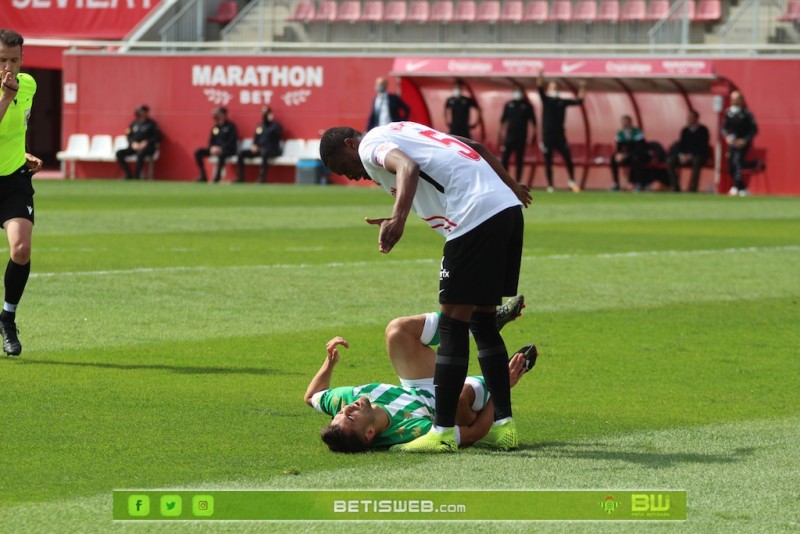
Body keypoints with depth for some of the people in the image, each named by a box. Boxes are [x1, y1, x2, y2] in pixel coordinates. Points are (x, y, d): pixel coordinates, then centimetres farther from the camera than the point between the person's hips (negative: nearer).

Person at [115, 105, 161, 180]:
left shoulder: (151, 124, 2)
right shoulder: (134, 123, 13)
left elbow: (158, 137, -3)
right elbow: (129, 136, 13)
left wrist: (146, 142, -14)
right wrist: (133, 143, -8)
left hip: (147, 148, -5)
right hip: (134, 147, 5)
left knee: (140, 154, -40)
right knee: (119, 153, -18)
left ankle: (136, 176, -32)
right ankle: (128, 175, -15)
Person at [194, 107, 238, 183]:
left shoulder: (230, 126, -4)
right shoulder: (215, 127, 13)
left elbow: (232, 142, -12)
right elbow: (211, 140, 15)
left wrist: (220, 148, -22)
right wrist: (212, 147, -9)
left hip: (227, 150, -6)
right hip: (215, 149, 6)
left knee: (221, 154, -42)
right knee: (198, 152, -11)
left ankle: (217, 177, -35)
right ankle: (203, 176, -10)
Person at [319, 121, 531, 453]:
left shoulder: (370, 146, 1)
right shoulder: (402, 132, 27)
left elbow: (409, 167, -21)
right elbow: (477, 148, 31)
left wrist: (398, 219, -35)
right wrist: (512, 186, 43)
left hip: (476, 215, -9)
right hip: (509, 206, 9)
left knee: (453, 324, -4)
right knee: (482, 321, 17)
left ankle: (444, 431, -4)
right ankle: (504, 423, 17)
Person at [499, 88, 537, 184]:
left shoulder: (527, 105, 3)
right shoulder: (509, 105, 8)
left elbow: (532, 121, 4)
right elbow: (503, 119, 12)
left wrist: (533, 134, -1)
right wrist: (501, 132, 9)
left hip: (522, 136, -1)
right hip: (510, 135, 1)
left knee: (519, 159, 1)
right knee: (505, 158, -6)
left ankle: (518, 182, 5)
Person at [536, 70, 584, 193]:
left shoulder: (562, 101, 10)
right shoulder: (546, 100, 3)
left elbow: (579, 101, 9)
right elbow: (540, 88, -13)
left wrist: (582, 89, -1)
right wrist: (540, 77, -29)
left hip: (560, 135, 2)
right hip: (547, 136, -2)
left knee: (568, 157, -8)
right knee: (548, 162, 1)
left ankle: (572, 181, 4)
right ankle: (550, 186, 7)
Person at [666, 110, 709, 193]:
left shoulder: (703, 130, -7)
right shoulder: (685, 130, 9)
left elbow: (703, 147, -14)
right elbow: (681, 144, 9)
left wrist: (690, 156, -22)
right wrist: (681, 155, -13)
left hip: (699, 155, -5)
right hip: (685, 155, 5)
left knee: (696, 161, -41)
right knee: (670, 161, -20)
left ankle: (693, 188, -39)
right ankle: (675, 187, -19)